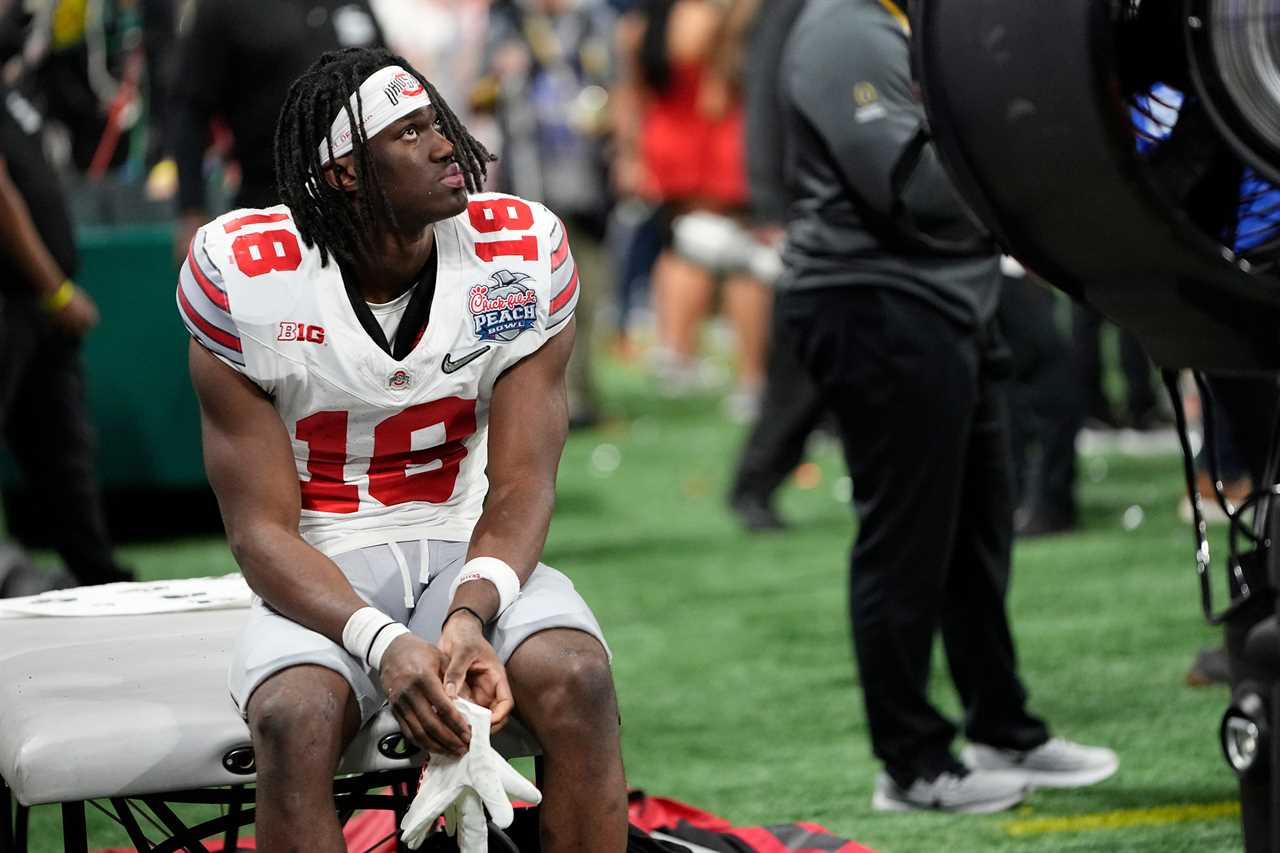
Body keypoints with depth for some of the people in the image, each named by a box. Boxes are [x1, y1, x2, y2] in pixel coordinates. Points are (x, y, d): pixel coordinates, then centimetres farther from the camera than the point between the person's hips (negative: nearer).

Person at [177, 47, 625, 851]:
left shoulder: (523, 251, -5)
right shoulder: (245, 277, -11)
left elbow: (520, 490, -5)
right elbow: (262, 528, -11)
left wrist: (470, 617, -27)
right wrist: (382, 645, -29)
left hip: (474, 558, 2)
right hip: (323, 576, -2)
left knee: (578, 684, -30)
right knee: (295, 721, -35)